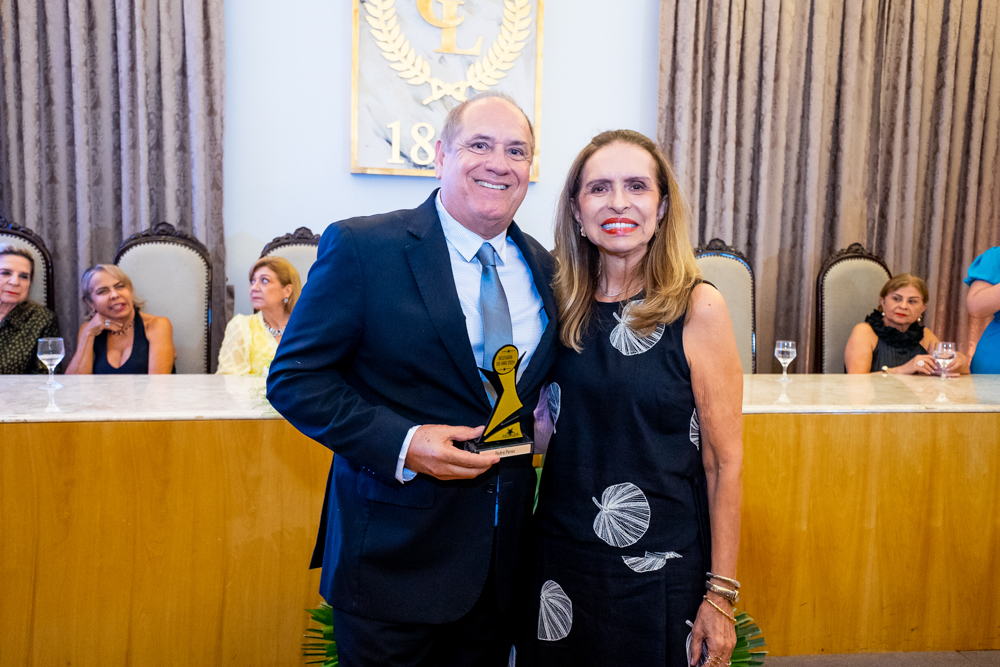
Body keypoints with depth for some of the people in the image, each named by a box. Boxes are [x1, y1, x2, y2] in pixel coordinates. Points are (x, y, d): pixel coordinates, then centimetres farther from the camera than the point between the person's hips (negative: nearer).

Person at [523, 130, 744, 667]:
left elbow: (724, 461, -10)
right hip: (560, 557, 4)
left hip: (660, 566, -3)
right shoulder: (564, 304, -2)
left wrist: (721, 593, -9)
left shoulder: (697, 308, -13)